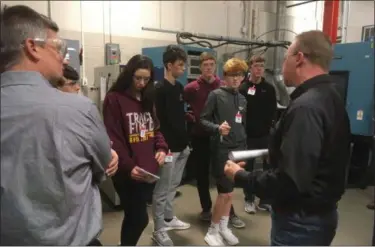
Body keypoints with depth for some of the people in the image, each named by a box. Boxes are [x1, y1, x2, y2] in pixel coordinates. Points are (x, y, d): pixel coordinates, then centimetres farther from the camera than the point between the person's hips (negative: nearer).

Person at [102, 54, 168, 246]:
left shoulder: (148, 98, 13)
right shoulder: (114, 99, -10)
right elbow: (113, 139, -15)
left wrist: (162, 148, -2)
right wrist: (127, 166, -22)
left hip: (149, 170, 7)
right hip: (128, 173, -6)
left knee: (133, 216, 19)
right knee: (140, 218, -1)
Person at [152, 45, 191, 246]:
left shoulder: (179, 87, 12)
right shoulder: (160, 89, -13)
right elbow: (158, 121, -17)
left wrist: (185, 142, 17)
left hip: (181, 146, 9)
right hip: (168, 147, -8)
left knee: (173, 185, 20)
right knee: (162, 190, 3)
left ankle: (169, 218, 37)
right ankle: (159, 230, 16)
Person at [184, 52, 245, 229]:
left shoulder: (224, 87, 0)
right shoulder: (192, 88, -2)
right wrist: (189, 117, -6)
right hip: (199, 137, 0)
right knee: (202, 174, 10)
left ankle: (229, 212, 17)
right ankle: (206, 209, 27)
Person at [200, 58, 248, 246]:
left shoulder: (242, 99, 14)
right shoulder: (216, 95, -5)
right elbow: (203, 119, -7)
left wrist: (244, 147, 16)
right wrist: (217, 128, -25)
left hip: (238, 148, 6)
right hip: (221, 149, -6)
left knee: (229, 191, 13)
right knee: (224, 193, -4)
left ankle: (223, 228, 29)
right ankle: (212, 231, 15)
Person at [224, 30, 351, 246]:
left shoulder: (305, 106, -26)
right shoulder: (331, 98, 7)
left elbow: (289, 181, -29)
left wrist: (240, 176, -16)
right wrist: (275, 154, 15)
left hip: (300, 220, -9)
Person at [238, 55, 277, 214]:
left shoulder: (269, 89, 8)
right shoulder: (242, 88, 1)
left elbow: (273, 111, 6)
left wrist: (269, 126, -6)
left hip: (265, 135, 2)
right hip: (248, 135, -2)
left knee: (268, 167, 6)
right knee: (248, 167, 6)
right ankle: (249, 200, 18)